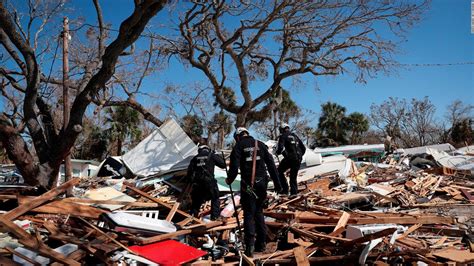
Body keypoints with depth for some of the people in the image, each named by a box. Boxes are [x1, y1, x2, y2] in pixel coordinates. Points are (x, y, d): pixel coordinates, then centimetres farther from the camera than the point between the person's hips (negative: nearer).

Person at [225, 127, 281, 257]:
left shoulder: (239, 146, -1)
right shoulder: (260, 144, 9)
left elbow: (234, 167, -8)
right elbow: (271, 164, 6)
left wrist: (229, 180, 11)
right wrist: (277, 183, 10)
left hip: (248, 184, -3)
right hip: (262, 183, 4)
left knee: (249, 213, 2)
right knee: (259, 212, 16)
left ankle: (250, 245, -7)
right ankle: (261, 243, 19)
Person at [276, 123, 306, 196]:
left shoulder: (283, 136, 2)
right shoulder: (295, 136, 21)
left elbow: (280, 147, -14)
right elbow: (303, 148, 20)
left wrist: (277, 153, 6)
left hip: (289, 158, -6)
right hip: (298, 159, 6)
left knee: (279, 171, 11)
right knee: (293, 177, 15)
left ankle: (284, 189, 2)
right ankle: (294, 193, 14)